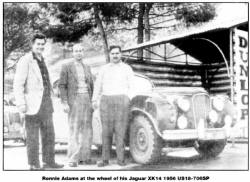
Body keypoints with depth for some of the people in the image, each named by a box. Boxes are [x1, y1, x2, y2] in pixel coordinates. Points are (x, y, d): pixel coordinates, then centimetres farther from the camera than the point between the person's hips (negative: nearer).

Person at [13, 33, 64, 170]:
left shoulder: (41, 61, 18)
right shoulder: (25, 60, -7)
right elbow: (18, 84, -12)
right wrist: (21, 104, -19)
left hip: (45, 104, 8)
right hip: (32, 105, -8)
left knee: (49, 134, 11)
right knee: (33, 136, -1)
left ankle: (49, 161, 20)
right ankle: (34, 165, 8)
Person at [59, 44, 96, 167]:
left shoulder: (87, 68, 15)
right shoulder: (66, 67, -1)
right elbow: (62, 86, -5)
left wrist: (92, 101, 9)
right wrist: (64, 103, -14)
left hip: (87, 100, 5)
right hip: (74, 100, -5)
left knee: (87, 130, 4)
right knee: (74, 130, -8)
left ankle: (85, 157, 12)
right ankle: (73, 159, -4)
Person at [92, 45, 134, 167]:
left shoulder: (127, 68, 8)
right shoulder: (104, 69, 14)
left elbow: (132, 86, 5)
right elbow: (98, 85, 12)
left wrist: (129, 101, -6)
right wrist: (94, 100, 1)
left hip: (122, 100, -1)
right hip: (106, 101, 2)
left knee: (120, 130, -5)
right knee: (106, 130, -1)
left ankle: (120, 159, 2)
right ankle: (105, 159, 4)